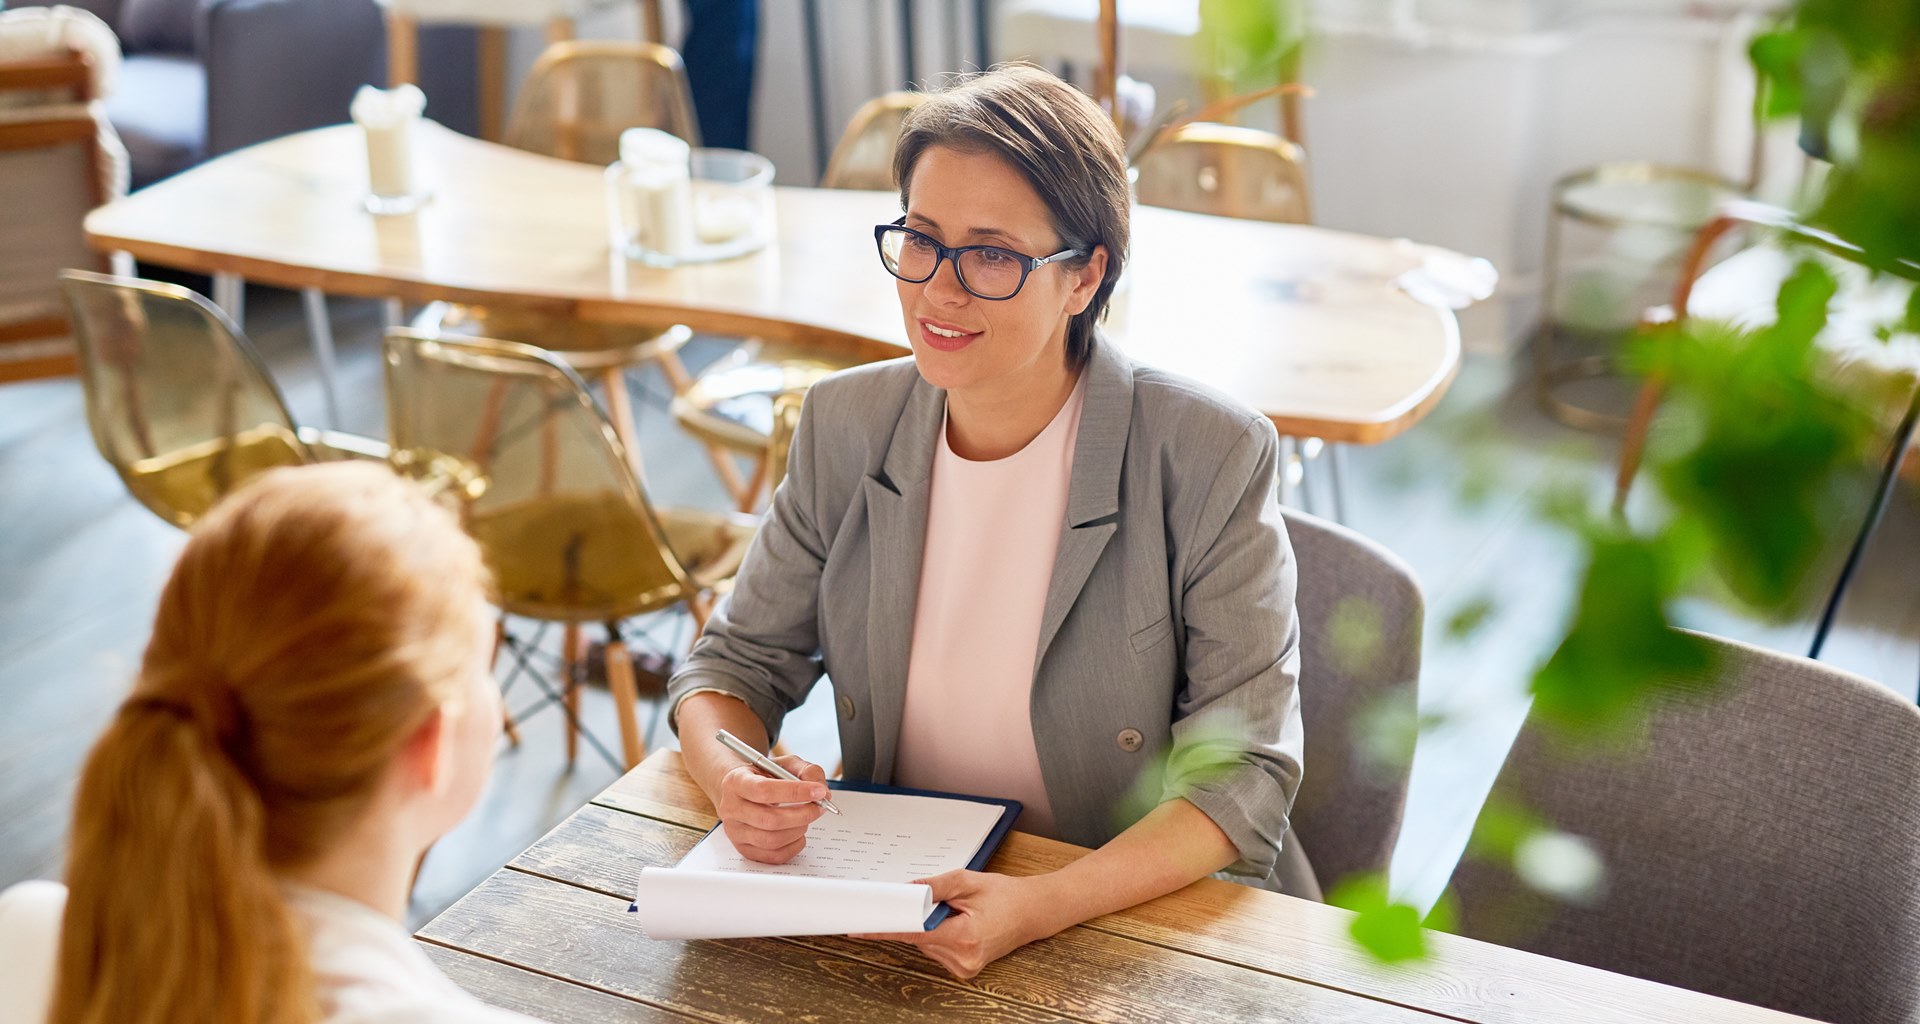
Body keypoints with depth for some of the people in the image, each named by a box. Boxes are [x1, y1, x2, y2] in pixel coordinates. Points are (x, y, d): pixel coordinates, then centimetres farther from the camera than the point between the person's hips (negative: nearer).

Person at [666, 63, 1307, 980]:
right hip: (892, 913, 3)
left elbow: (1241, 770, -14)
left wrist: (1045, 906, -29)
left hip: (1145, 915, -2)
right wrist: (732, 779, -17)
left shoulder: (1211, 459, -14)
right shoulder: (845, 426, -1)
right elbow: (739, 659, 6)